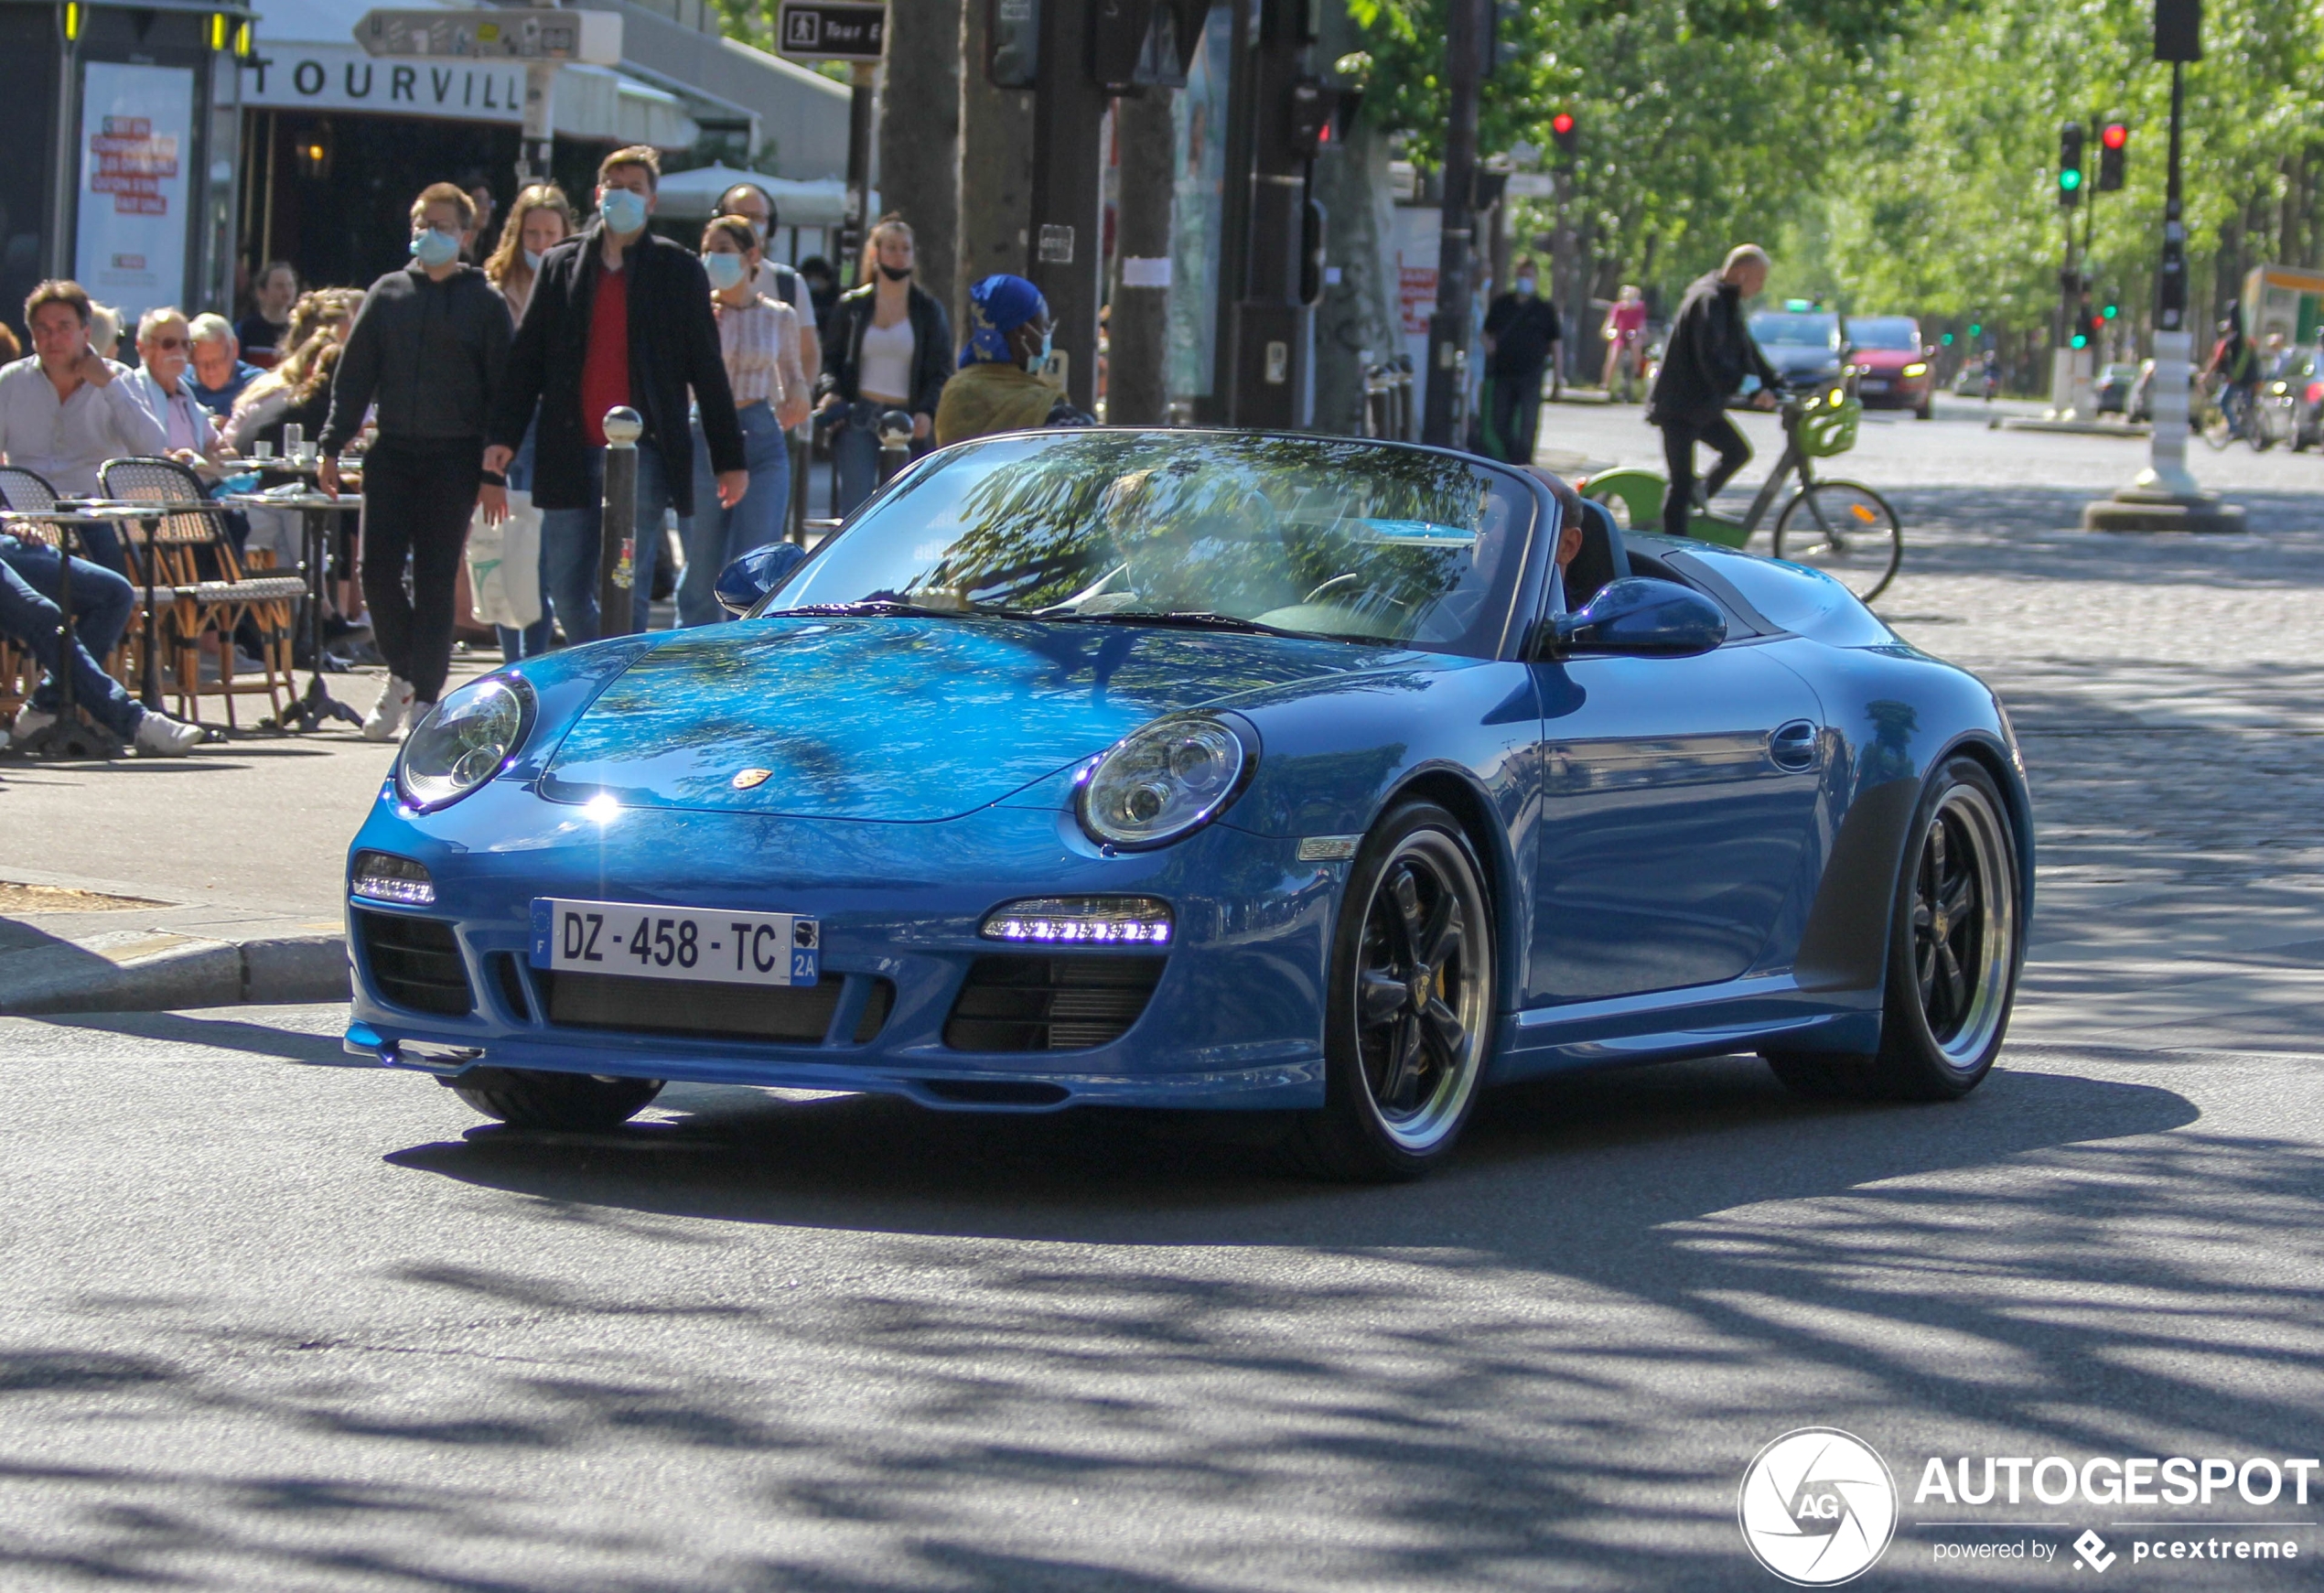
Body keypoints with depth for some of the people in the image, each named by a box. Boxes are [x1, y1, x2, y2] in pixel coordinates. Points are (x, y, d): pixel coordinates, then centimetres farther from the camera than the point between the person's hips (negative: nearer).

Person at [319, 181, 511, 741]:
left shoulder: (484, 303, 3)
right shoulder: (387, 294, 10)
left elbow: (501, 390, 1)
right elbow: (354, 374, 12)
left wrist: (493, 473, -5)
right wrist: (332, 447, 4)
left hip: (454, 459, -3)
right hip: (392, 453, 3)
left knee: (434, 579, -2)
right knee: (377, 572, -3)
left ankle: (424, 695, 4)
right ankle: (402, 671, 18)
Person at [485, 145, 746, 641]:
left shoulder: (677, 270, 6)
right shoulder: (563, 265, 13)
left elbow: (707, 368, 7)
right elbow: (527, 357, 13)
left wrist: (729, 457, 5)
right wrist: (505, 433, 3)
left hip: (642, 454, -3)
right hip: (570, 453, 3)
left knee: (627, 597, -6)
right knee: (568, 595, 5)